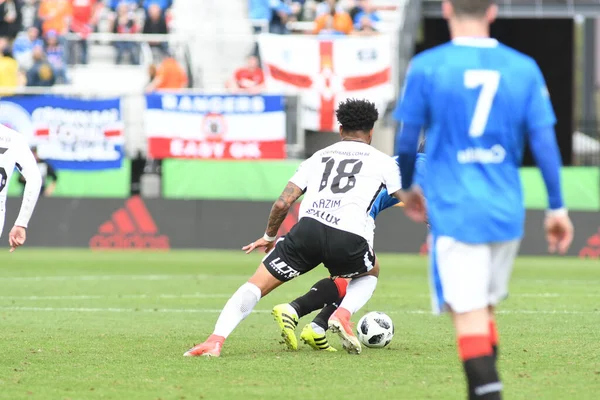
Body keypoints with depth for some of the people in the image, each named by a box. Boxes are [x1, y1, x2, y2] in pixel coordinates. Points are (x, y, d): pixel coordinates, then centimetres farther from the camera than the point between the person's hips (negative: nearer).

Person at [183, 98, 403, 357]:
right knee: (370, 274, 33)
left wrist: (269, 236, 37)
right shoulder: (382, 161, 22)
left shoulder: (319, 157, 27)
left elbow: (282, 203, 21)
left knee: (255, 285, 9)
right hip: (348, 239, -1)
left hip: (308, 228, 1)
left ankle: (215, 341, -12)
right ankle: (342, 314, 3)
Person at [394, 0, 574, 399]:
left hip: (454, 212, -4)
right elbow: (544, 141, 2)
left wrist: (407, 187, 21)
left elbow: (407, 141, 2)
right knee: (486, 307, 19)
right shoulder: (523, 68, 3)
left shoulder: (427, 67, -5)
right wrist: (557, 207, 8)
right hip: (506, 212, 4)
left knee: (469, 313, -7)